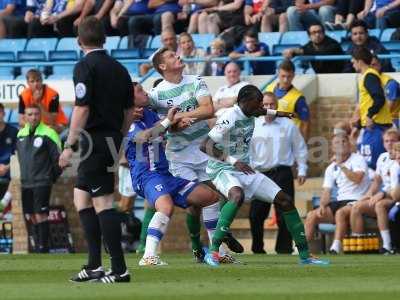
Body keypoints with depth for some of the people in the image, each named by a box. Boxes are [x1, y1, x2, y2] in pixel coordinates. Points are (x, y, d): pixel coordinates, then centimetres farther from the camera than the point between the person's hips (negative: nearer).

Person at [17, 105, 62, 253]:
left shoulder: (48, 134, -9)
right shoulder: (21, 134, 10)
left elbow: (58, 158, -7)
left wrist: (52, 177, 0)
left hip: (42, 183, -6)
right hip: (25, 183, 6)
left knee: (40, 215, -11)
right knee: (30, 216, 6)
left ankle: (43, 246, -7)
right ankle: (38, 243, 14)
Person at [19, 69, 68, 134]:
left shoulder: (52, 95, -26)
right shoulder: (24, 96, -16)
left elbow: (51, 121, -29)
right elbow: (21, 122, -16)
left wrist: (40, 104, -37)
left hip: (56, 124, -4)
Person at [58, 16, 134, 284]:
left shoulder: (85, 67, -10)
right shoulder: (118, 68, 13)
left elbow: (82, 109, -17)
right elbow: (129, 111, 16)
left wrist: (69, 146, -14)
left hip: (95, 139, -8)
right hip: (112, 140, 8)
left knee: (103, 202, -8)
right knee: (81, 197, 15)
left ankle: (119, 269, -10)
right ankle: (94, 266, 13)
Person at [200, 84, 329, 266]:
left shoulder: (249, 115, 4)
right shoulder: (230, 118, -22)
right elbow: (205, 146, -29)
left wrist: (274, 113, 41)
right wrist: (233, 161, -38)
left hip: (245, 171, 9)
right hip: (223, 170, -9)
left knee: (285, 201, 3)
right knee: (237, 195, -42)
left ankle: (304, 255, 12)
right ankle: (213, 252, -39)